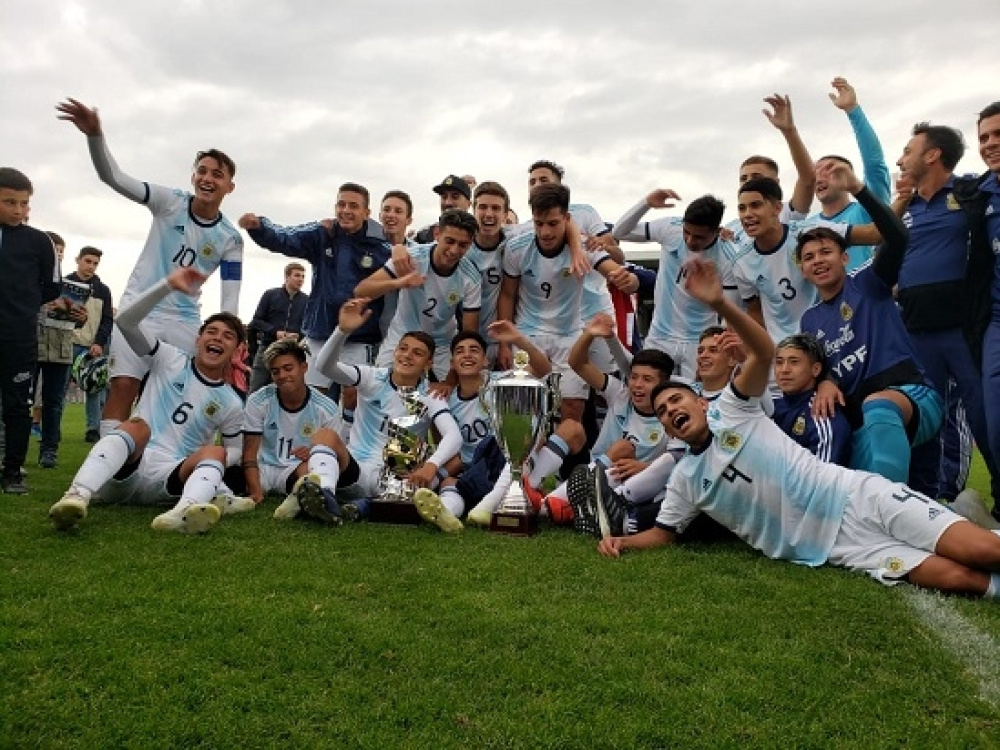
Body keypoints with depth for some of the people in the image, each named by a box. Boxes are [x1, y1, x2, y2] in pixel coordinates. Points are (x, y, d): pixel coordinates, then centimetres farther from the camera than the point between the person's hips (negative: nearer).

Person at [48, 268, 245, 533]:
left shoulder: (231, 403, 13)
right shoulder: (170, 360, 10)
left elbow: (235, 450, 23)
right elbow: (126, 319, -1)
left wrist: (216, 461, -3)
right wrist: (169, 285, -13)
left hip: (169, 479, 1)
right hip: (127, 469, -1)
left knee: (214, 452, -28)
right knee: (137, 426, -31)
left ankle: (183, 511, -62)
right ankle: (77, 496, -57)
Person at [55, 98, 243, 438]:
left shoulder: (230, 239, -2)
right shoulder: (170, 202, -5)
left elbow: (230, 303, -3)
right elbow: (113, 178, -16)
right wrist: (95, 134, -33)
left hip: (186, 320, 2)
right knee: (122, 387, -10)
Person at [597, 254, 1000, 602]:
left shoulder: (729, 410, 1)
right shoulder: (684, 478, 10)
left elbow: (764, 352, -12)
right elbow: (664, 533, 17)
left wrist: (720, 303, -29)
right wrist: (622, 540, -4)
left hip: (859, 498, -1)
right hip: (837, 547, 2)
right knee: (955, 578, -18)